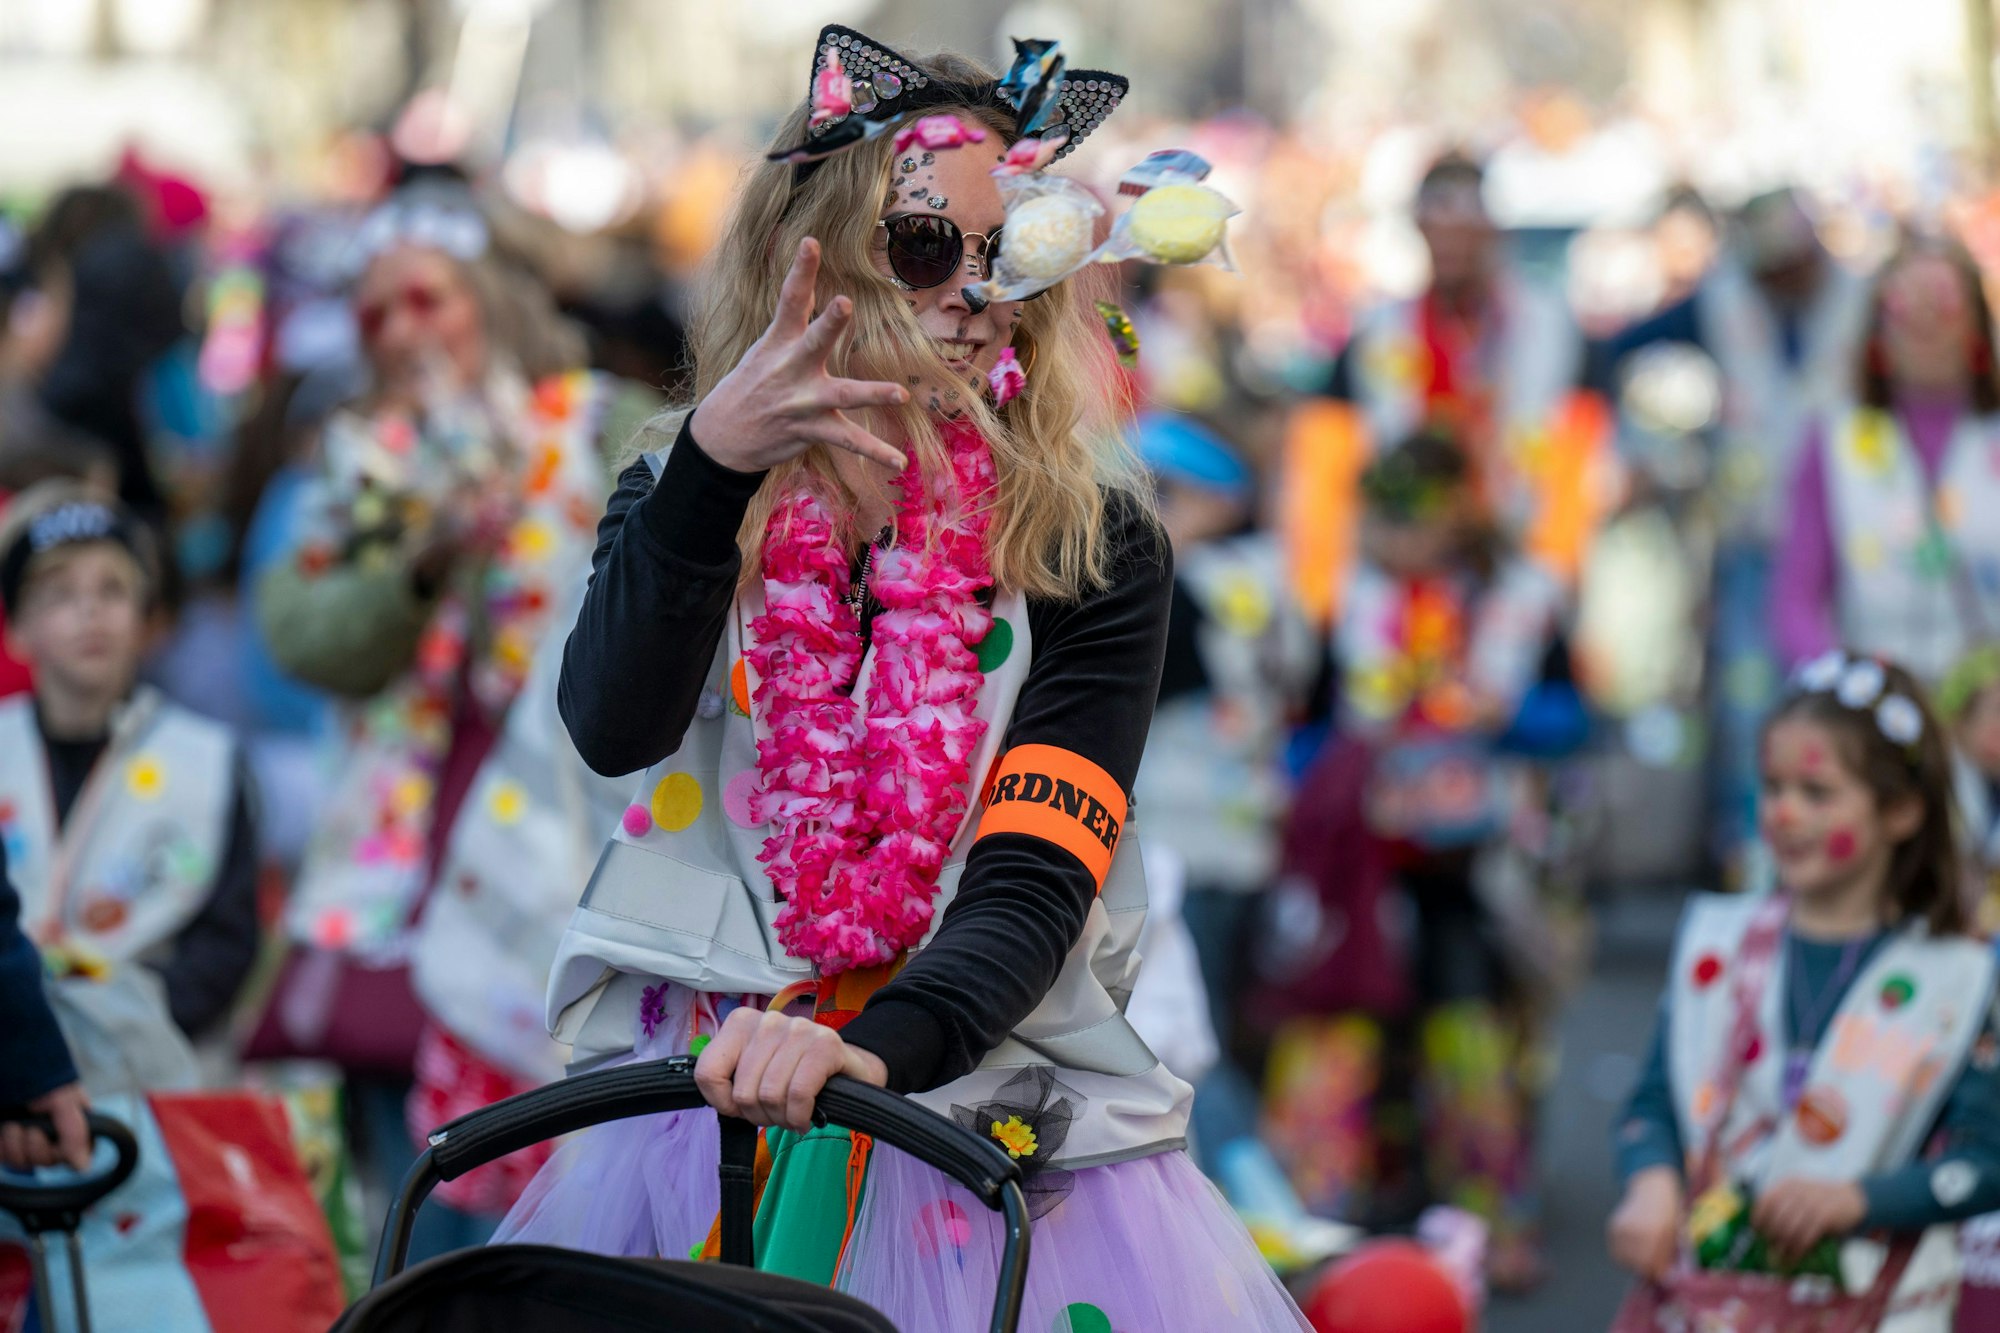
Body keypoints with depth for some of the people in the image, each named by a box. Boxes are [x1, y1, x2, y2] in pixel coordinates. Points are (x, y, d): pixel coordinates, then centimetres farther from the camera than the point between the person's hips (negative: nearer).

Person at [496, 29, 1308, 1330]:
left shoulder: (1089, 540, -2)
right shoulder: (682, 502, 5)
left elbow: (1034, 884, -12)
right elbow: (615, 728, -16)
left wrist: (875, 1046, -31)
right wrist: (714, 463, -28)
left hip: (991, 1104, -1)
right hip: (706, 1102, 1)